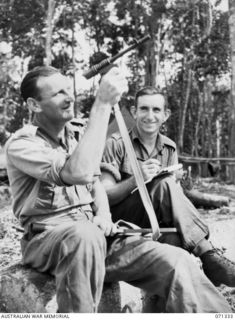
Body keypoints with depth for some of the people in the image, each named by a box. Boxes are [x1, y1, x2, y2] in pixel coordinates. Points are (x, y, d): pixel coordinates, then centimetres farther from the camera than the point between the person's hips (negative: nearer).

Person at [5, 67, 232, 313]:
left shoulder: (77, 136, 15)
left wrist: (103, 214, -1)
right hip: (47, 239, -5)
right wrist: (102, 105, -25)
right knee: (86, 234, -42)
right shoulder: (21, 144, -9)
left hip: (95, 235, 5)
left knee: (175, 260, -18)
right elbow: (79, 173, -26)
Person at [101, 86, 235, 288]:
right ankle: (209, 257, -37)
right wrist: (136, 179, -26)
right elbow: (104, 197, -10)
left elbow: (176, 196, 8)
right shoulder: (117, 144, -4)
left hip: (155, 222, 4)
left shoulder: (169, 148, 12)